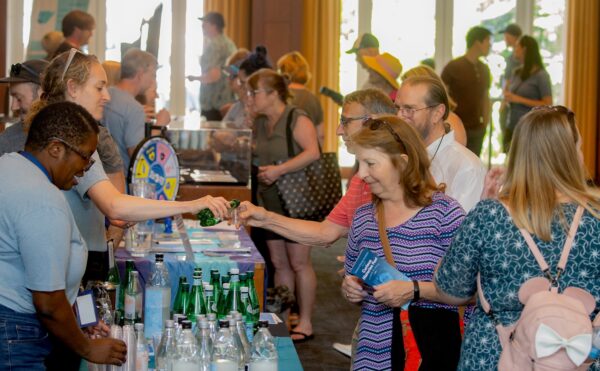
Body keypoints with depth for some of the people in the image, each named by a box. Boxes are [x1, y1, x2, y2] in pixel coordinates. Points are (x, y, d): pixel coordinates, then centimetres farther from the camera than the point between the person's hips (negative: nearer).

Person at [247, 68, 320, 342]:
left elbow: (313, 152, -26)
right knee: (279, 263, 10)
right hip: (270, 203, 8)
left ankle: (305, 324, 4)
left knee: (299, 262, -3)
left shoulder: (297, 120, -13)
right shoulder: (260, 123, 12)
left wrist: (279, 170, -28)